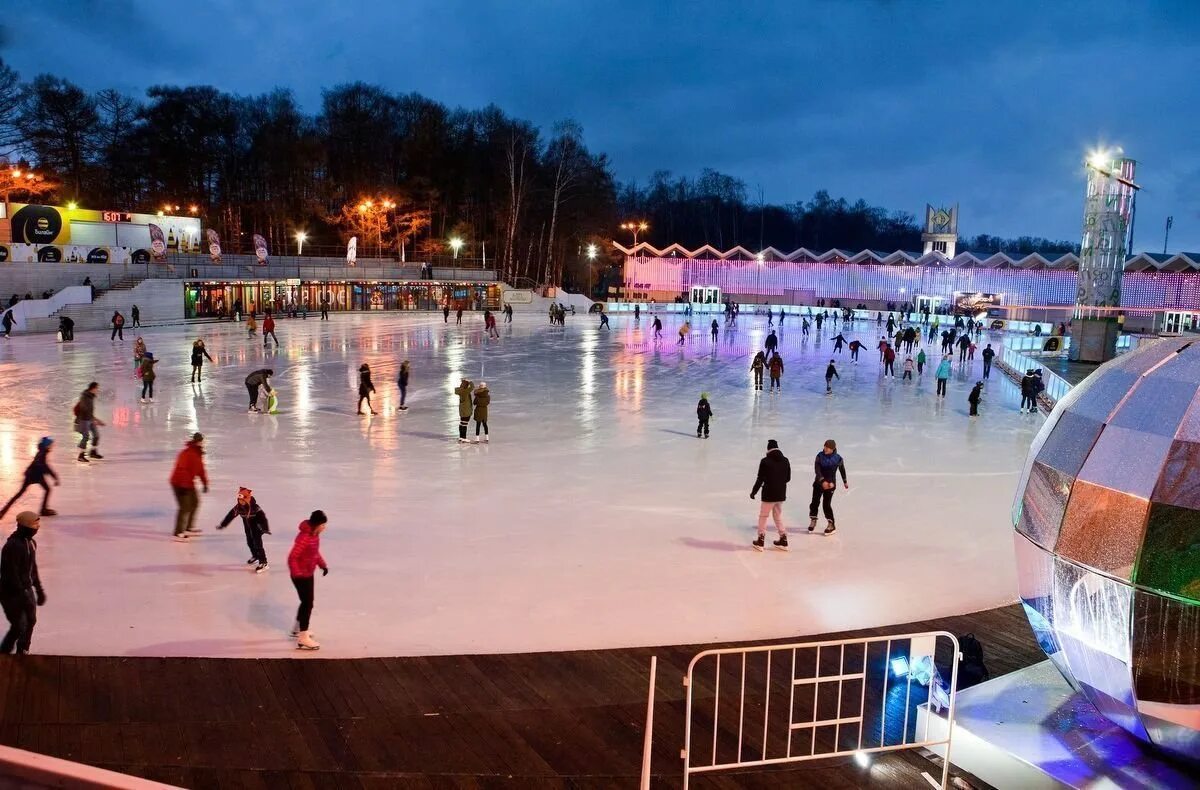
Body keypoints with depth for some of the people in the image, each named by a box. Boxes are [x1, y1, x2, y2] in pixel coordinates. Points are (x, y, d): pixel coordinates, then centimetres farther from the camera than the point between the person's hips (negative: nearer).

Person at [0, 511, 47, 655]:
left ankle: (22, 653, 29)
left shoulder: (31, 543, 6)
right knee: (19, 627, -7)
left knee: (30, 621, 13)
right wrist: (23, 594, -23)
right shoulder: (12, 546, -23)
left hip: (26, 589, 9)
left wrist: (39, 590, 18)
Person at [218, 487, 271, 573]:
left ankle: (263, 563, -6)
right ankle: (255, 556, 45)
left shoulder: (255, 508, -31)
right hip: (248, 528, 7)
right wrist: (222, 524, 4)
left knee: (257, 544, -11)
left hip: (256, 528, -7)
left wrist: (266, 528, -50)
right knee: (250, 543, 19)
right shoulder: (238, 507, -13)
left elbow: (262, 518, -38)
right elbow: (230, 515, -2)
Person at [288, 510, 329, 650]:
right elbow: (292, 557, -29)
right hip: (301, 576, -10)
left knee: (307, 602, 22)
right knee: (308, 604, -6)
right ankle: (303, 639, 0)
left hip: (309, 573, 10)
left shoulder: (315, 534, 0)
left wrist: (323, 565, 8)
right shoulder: (304, 537, -29)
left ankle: (297, 629, 41)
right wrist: (297, 574, -29)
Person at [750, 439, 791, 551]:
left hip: (769, 494, -5)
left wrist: (753, 491, -1)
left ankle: (760, 541, 12)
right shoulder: (785, 461, 2)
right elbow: (788, 478, 9)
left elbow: (760, 479, -13)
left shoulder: (765, 461, -14)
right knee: (778, 516, 19)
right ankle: (783, 540, 20)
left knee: (763, 516, 8)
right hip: (781, 494, 5)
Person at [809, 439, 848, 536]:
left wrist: (845, 482, 15)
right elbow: (817, 469, -16)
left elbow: (842, 470, 6)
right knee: (814, 502, 3)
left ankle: (831, 524, 8)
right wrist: (823, 481, -28)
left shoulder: (838, 458, -9)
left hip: (830, 484, -2)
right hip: (819, 482, 2)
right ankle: (813, 520, 25)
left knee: (826, 504, -6)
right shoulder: (820, 456, -9)